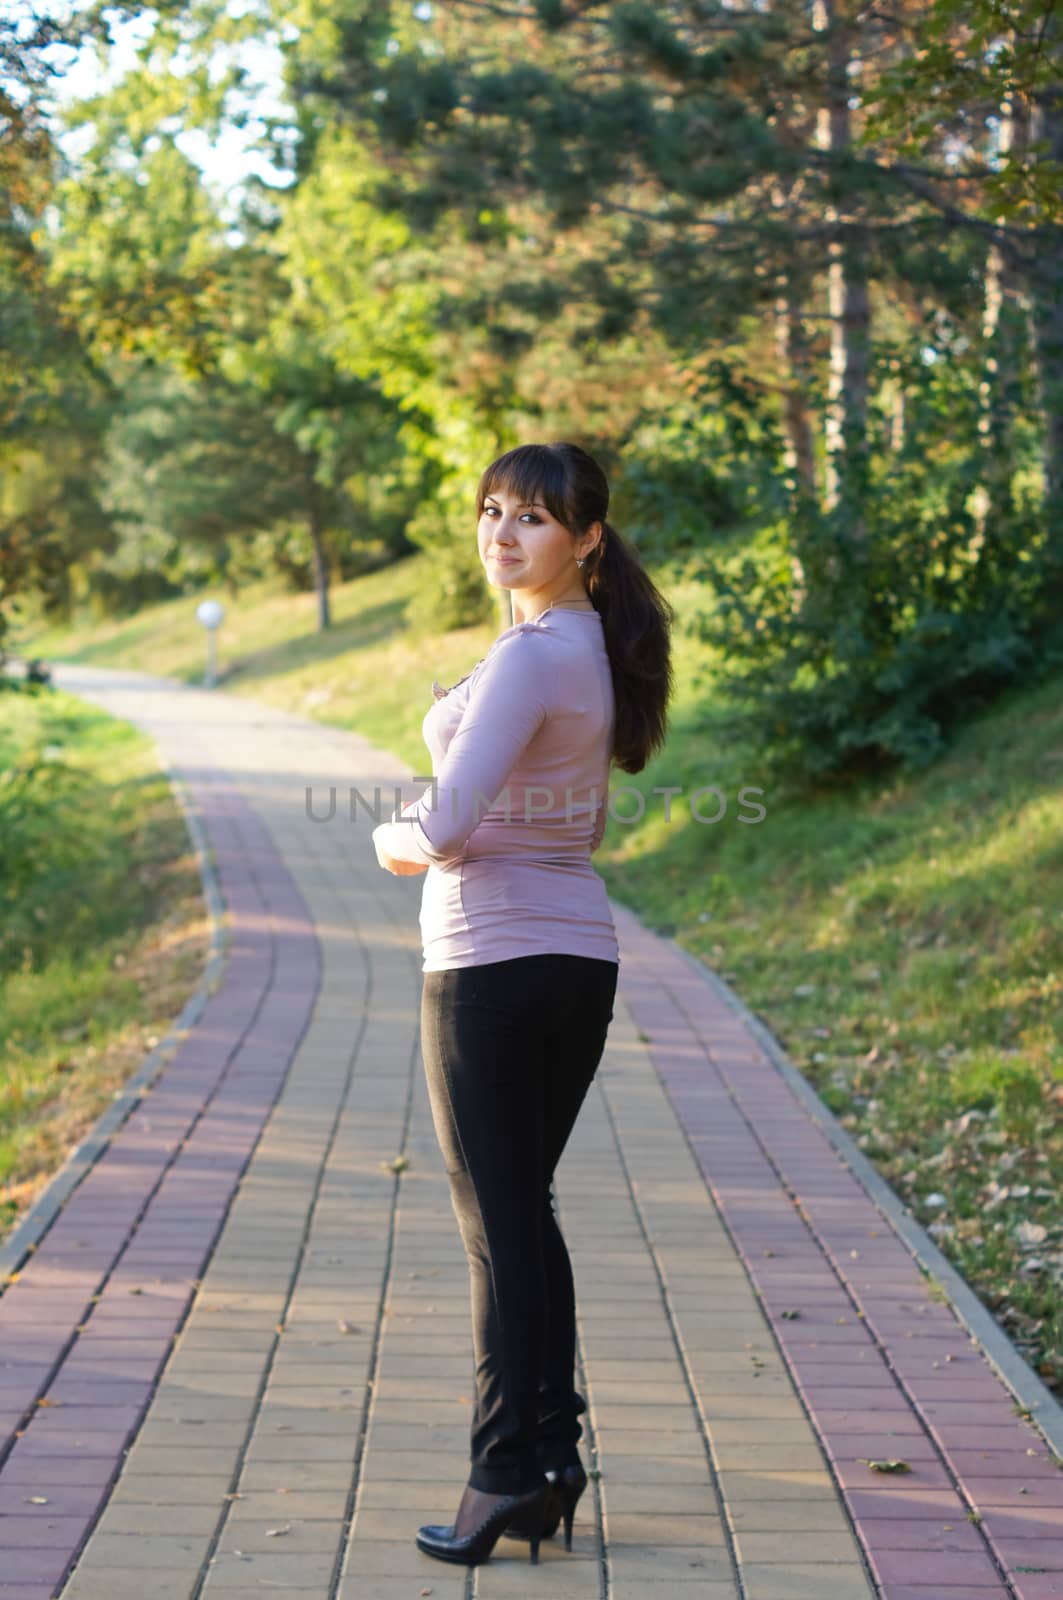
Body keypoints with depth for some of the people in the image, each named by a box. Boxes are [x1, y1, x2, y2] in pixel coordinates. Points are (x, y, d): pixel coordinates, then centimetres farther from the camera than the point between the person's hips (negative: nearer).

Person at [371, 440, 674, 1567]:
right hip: (580, 954, 9)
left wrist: (392, 842, -2)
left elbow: (445, 825, -24)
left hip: (491, 965, -9)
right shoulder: (598, 648, 11)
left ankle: (506, 1473, 4)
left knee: (496, 1226, -1)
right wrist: (446, 840, 11)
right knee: (526, 1211, 16)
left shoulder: (529, 657, -18)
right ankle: (553, 1454, 19)